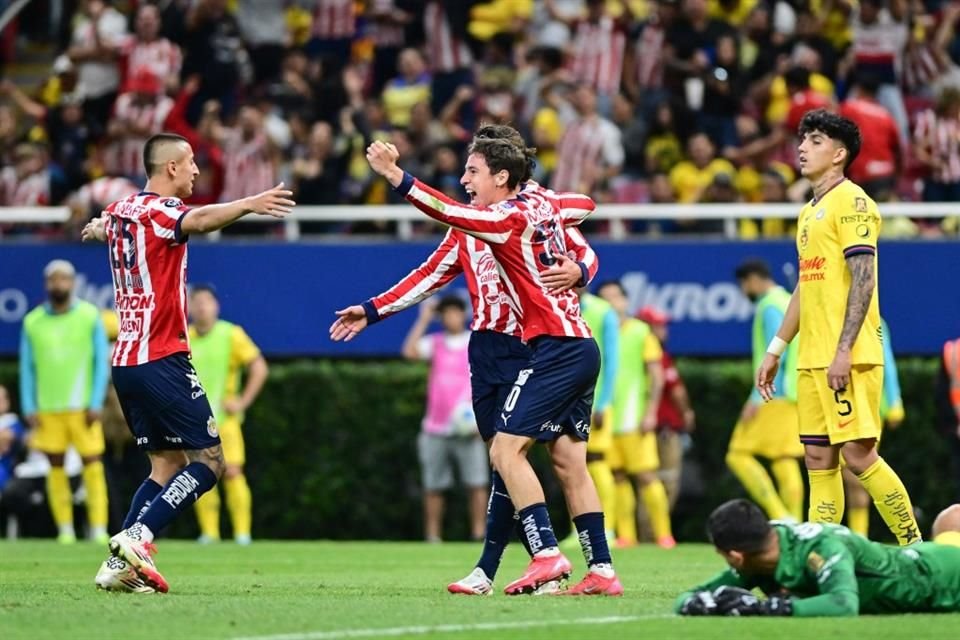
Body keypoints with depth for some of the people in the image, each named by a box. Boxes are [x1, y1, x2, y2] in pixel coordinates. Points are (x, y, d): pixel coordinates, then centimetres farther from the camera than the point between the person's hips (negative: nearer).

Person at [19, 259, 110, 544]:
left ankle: (98, 529, -5)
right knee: (56, 467, 2)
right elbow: (27, 368, 9)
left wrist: (96, 405, -6)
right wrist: (29, 408, 1)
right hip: (48, 409, 2)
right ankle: (65, 529, 7)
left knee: (92, 465, -5)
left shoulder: (89, 316, 1)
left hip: (83, 407, -2)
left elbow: (101, 362, 1)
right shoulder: (33, 322, 5)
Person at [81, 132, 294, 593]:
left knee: (167, 465, 10)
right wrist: (248, 205, -50)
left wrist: (97, 228, 66)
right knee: (208, 460, -6)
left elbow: (102, 226, 41)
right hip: (162, 360, -9)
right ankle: (137, 538, -19)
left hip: (125, 360, 9)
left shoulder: (120, 210, 15)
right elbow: (197, 221, -35)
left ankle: (121, 563, -1)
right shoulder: (159, 210, -10)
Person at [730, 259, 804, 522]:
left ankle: (780, 516, -16)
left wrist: (757, 398, -20)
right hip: (793, 395, 9)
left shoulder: (770, 306, -9)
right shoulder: (790, 303, 18)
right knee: (785, 461, 6)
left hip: (773, 396, -9)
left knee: (739, 455, -7)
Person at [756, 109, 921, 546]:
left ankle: (915, 549, -4)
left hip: (848, 358, -9)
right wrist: (775, 351, 24)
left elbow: (863, 279, -16)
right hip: (812, 360, 9)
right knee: (818, 459, 6)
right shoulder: (809, 212, 20)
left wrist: (844, 351, -22)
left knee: (858, 454, -12)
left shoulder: (851, 201, -8)